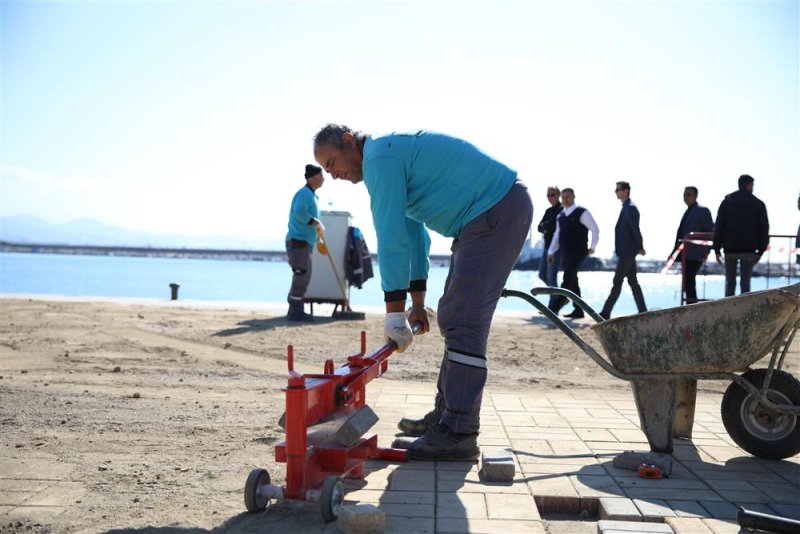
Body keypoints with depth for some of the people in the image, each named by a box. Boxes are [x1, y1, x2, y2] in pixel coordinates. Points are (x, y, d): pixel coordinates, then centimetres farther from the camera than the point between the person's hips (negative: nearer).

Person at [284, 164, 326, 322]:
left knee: (303, 278, 11)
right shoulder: (304, 193, -9)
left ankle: (296, 310, 14)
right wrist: (318, 223, -18)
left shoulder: (311, 195, 20)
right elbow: (299, 213, -25)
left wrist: (318, 237, 19)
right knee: (301, 276, -12)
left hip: (304, 242, 10)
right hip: (298, 241, -10)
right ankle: (295, 311, -12)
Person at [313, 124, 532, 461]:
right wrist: (417, 303, 21)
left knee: (462, 322, -14)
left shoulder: (380, 157, -13)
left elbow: (392, 238, -19)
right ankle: (446, 414, 20)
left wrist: (395, 311, -17)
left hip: (498, 211, -11)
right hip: (485, 217, 11)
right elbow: (412, 233, 22)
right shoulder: (392, 155, 19)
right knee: (454, 319, 13)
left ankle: (459, 434, -11)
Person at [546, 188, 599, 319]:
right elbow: (557, 234, 19)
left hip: (577, 252, -8)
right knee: (572, 282, 8)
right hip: (565, 253, 8)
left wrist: (592, 247, -4)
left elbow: (595, 230, -5)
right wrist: (551, 251, 13)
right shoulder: (561, 216, 14)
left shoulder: (582, 213, -6)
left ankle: (554, 307, -20)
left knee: (567, 280, -13)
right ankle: (578, 310, 13)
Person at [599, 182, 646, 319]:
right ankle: (642, 312, 13)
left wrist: (640, 247, -12)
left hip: (627, 251, -10)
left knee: (617, 282, -7)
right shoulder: (626, 207, 16)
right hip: (626, 251, 10)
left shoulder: (630, 208, -14)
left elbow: (635, 229, -18)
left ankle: (606, 312, -6)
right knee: (633, 282, 11)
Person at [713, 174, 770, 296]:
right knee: (745, 282, 1)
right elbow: (764, 229, 1)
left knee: (729, 282, 10)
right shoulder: (758, 204, 2)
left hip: (729, 249, 2)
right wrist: (760, 250, 5)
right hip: (749, 250, -1)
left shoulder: (726, 202, 6)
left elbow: (718, 227, 2)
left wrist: (717, 249, 4)